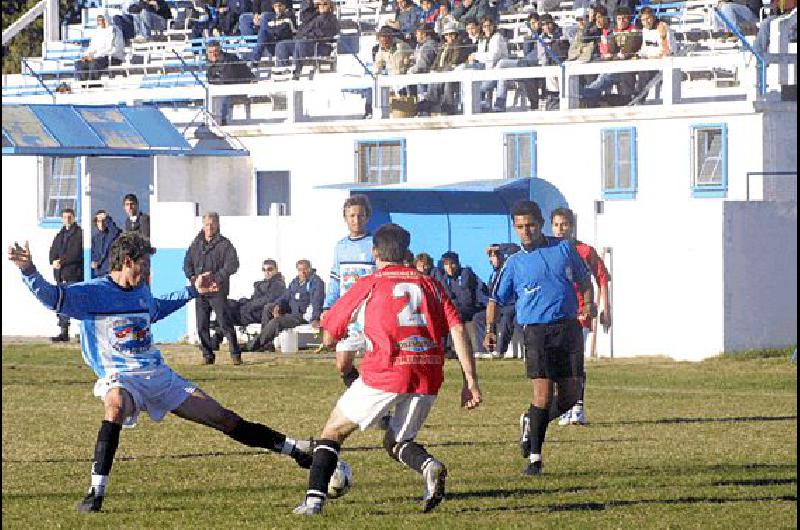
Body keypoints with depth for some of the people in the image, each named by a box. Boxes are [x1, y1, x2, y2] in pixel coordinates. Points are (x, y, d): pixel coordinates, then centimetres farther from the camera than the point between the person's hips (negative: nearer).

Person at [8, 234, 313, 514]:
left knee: (222, 418, 6)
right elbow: (52, 297, -19)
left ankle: (292, 448, 17)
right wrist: (28, 271, -34)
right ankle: (97, 492, -39)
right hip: (120, 377, -6)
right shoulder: (92, 293, -9)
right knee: (116, 405, -42)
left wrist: (193, 291, 36)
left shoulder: (142, 292, 12)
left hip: (158, 375, 6)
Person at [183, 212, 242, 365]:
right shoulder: (196, 244, 13)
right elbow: (187, 262, 19)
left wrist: (216, 277, -20)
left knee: (225, 323, -6)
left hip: (218, 290, -5)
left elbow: (232, 265, -11)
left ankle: (235, 354, -1)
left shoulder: (224, 244, -3)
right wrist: (191, 276, 0)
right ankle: (207, 355, 15)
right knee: (202, 326, 6)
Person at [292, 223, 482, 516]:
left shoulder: (368, 285, 8)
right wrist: (471, 381, 4)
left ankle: (314, 499, -1)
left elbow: (328, 337, 12)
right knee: (396, 441, 22)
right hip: (429, 375, 3)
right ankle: (430, 466, -10)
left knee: (333, 431, 13)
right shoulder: (429, 284, 16)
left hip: (385, 371, -3)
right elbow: (458, 330, 5)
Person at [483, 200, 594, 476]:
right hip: (537, 331, -3)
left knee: (569, 397, 1)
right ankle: (534, 457, -1)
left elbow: (583, 279, 20)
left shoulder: (564, 248, 9)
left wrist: (588, 302, 1)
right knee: (543, 396, -13)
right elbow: (496, 299, 11)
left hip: (568, 327, 3)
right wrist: (490, 330, -5)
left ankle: (530, 423, 29)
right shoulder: (514, 264, 5)